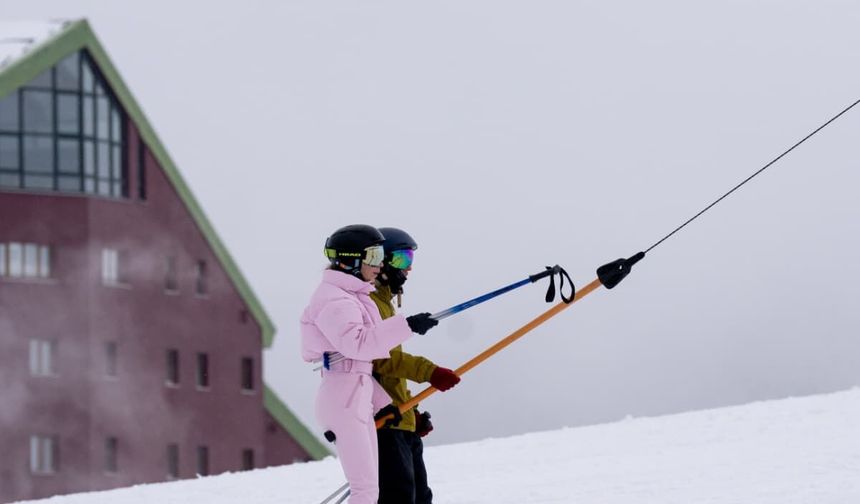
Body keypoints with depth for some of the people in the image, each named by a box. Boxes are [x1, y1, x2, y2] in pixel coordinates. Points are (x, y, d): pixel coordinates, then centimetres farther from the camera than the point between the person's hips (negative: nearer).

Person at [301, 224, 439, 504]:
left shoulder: (353, 297, 19)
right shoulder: (335, 301, -13)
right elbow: (357, 342, -30)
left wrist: (380, 401, 21)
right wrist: (406, 326, -32)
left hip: (359, 398, 11)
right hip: (344, 400, -11)